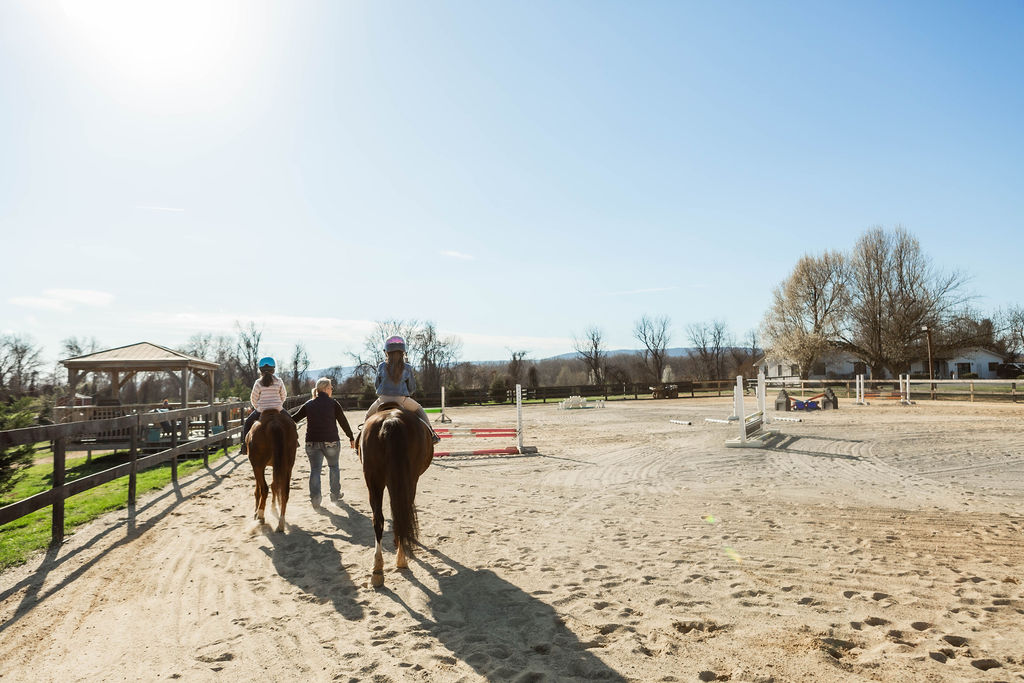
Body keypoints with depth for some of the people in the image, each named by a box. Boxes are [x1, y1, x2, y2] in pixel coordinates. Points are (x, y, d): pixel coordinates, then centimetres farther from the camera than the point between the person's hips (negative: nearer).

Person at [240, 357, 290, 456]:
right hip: (277, 409, 1)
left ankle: (245, 445, 17)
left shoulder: (258, 383, -7)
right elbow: (284, 395, 6)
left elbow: (253, 399, -1)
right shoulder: (279, 381, -3)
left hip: (261, 410, -1)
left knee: (248, 422, 21)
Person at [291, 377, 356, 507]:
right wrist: (351, 438, 9)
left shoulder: (308, 404, 5)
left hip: (312, 442, 2)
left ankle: (315, 497, 0)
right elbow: (343, 422, -1)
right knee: (333, 466, 18)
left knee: (315, 469, 8)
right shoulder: (333, 403, -4)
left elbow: (294, 418, 8)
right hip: (331, 441, -2)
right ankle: (335, 494, 24)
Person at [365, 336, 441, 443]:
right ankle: (431, 434, 19)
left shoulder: (381, 367, -3)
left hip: (383, 399, 0)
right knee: (419, 410, 23)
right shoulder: (407, 369, -3)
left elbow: (377, 384, 6)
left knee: (369, 415, 27)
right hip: (402, 400, 0)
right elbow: (412, 388, 5)